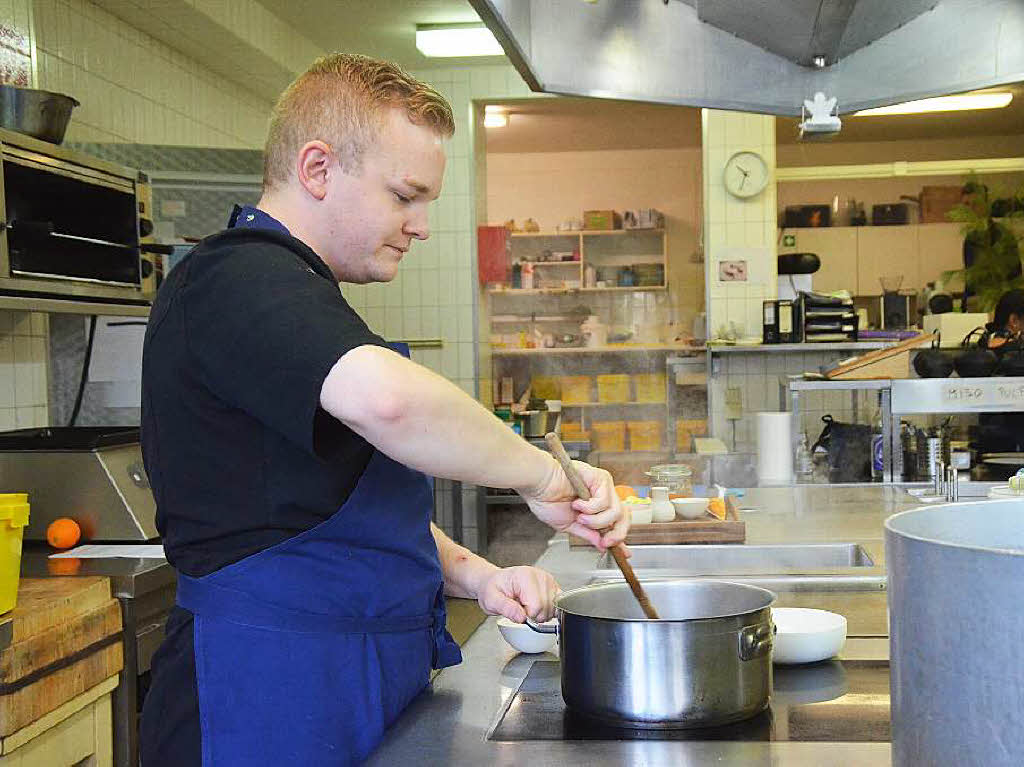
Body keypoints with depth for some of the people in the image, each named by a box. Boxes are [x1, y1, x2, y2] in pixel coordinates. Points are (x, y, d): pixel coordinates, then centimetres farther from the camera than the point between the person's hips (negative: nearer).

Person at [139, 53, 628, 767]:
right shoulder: (238, 277, -16)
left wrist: (472, 574, 3)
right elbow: (386, 399, -38)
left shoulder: (294, 291, 19)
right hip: (272, 704, -10)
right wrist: (540, 473, -22)